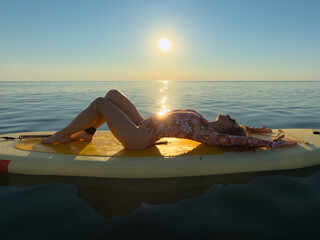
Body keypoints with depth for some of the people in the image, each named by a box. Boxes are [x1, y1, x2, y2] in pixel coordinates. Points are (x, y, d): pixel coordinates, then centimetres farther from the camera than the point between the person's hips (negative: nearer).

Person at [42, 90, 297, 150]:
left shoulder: (207, 134, -16)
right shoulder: (205, 122, 8)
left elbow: (237, 139, -24)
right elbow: (236, 128, 22)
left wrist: (273, 144, -20)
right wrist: (255, 128, 23)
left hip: (138, 137, -9)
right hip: (143, 126, 9)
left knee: (100, 102, -13)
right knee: (112, 94, 11)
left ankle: (58, 136, 6)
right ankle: (86, 134, 16)